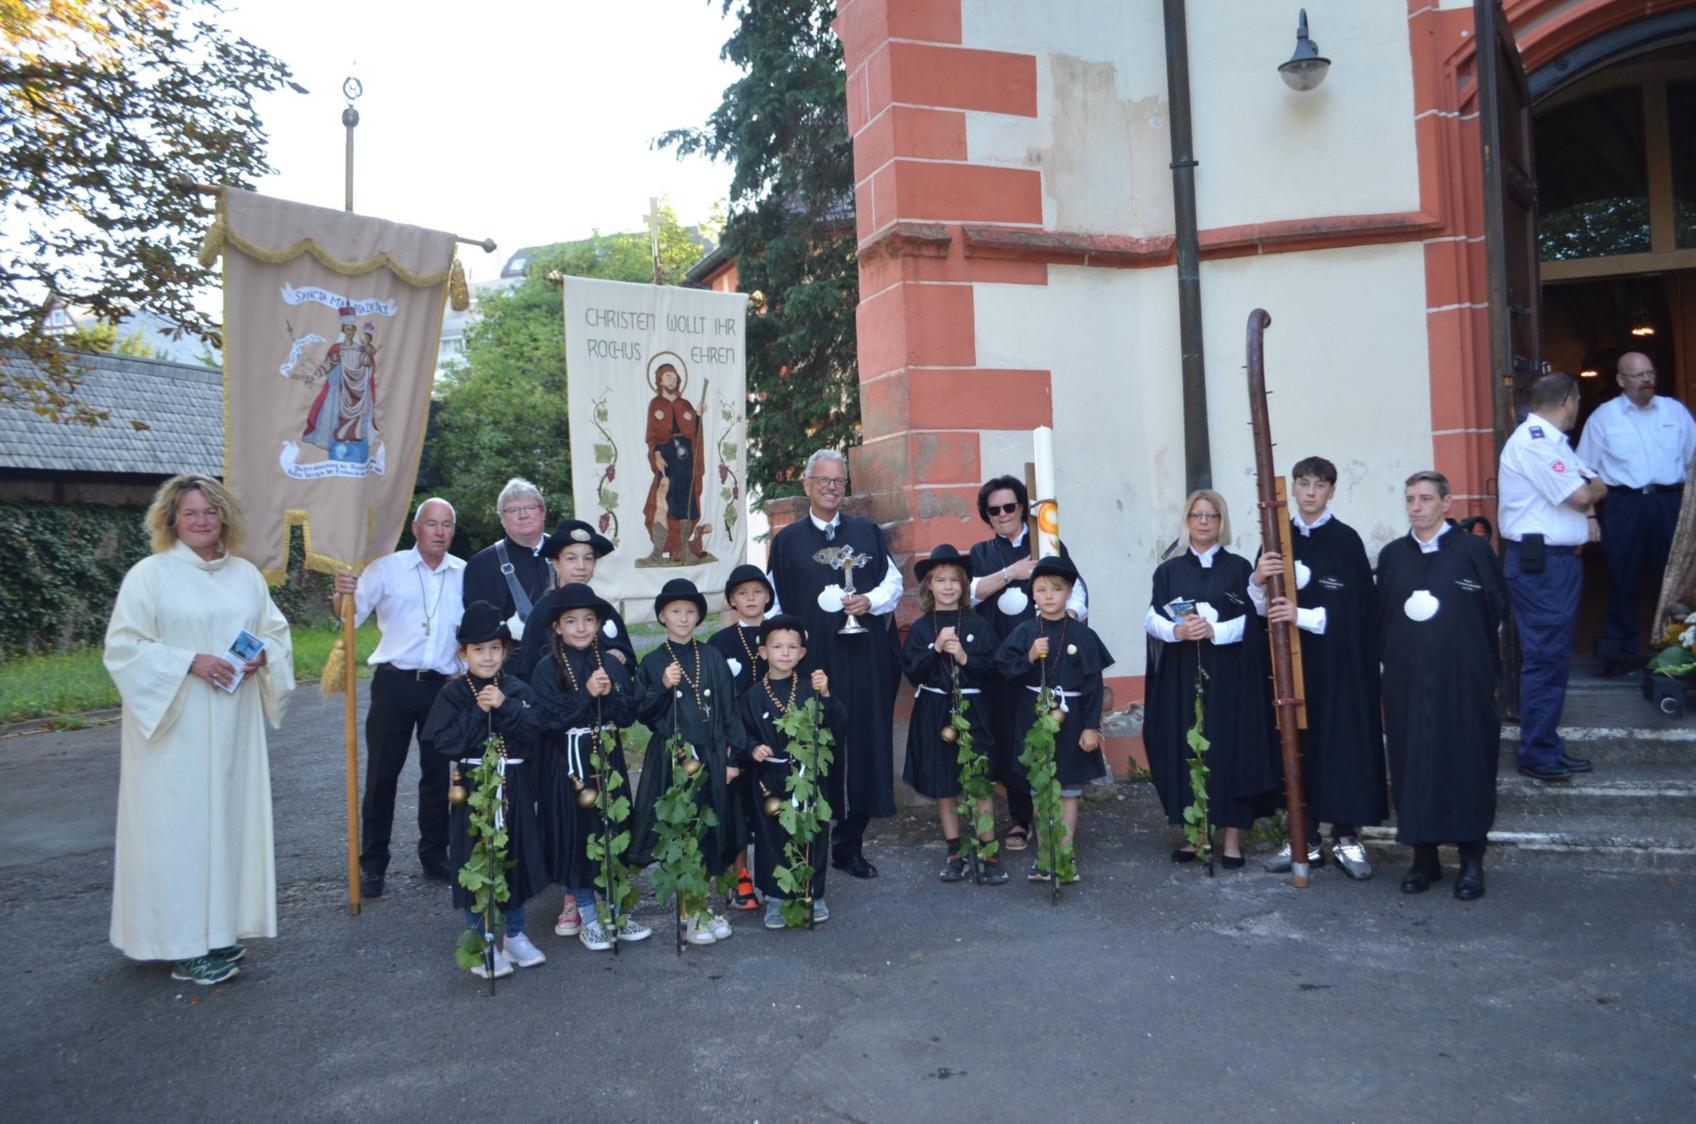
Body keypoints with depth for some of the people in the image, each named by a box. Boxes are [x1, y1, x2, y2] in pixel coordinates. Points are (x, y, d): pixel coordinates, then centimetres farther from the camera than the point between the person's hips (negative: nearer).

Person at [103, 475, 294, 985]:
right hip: (175, 727, -5)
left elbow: (277, 631, 15)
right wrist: (190, 662, -19)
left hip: (234, 728, 5)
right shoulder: (149, 574, -5)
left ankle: (219, 928, 22)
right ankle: (182, 945, 7)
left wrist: (262, 656, -7)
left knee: (231, 816, 9)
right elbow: (123, 645, -9)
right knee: (179, 824, -2)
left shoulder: (245, 574, 10)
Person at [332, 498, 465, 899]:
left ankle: (434, 855, 23)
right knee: (382, 774, 2)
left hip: (443, 685, 2)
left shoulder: (463, 574, 5)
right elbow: (351, 616, -5)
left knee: (438, 773, 10)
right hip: (395, 682, -2)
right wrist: (343, 595, -25)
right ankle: (373, 863, 12)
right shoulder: (387, 567, 0)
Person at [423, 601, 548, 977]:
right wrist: (478, 712, -17)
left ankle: (514, 933, 27)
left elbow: (534, 731, -9)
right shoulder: (453, 693, -3)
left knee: (515, 856, 11)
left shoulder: (518, 690, 4)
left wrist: (505, 707, -20)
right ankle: (482, 941, 15)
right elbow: (444, 741, -12)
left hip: (515, 789, 3)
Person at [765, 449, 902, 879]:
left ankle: (850, 844, 14)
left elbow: (893, 582, 9)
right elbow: (776, 603, 7)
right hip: (812, 660, -1)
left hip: (864, 658, 2)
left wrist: (871, 600, -11)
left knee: (863, 745, 2)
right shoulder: (787, 540, 7)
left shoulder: (868, 532, 11)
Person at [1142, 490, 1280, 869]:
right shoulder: (1168, 570, 9)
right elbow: (1150, 618, 1)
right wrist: (1178, 630, -19)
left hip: (1229, 677, -2)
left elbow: (1251, 620, -4)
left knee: (1230, 748, -2)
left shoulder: (1238, 567, 4)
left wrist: (1214, 630, -21)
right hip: (1182, 677, 2)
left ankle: (1232, 837, 6)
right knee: (1186, 751, 2)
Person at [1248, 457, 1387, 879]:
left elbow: (1356, 608, -8)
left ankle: (1346, 836, 11)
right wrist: (1258, 580, -16)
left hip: (1338, 661, -3)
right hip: (1290, 658, 3)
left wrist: (1303, 615, -20)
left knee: (1342, 739, -1)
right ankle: (1304, 837, 14)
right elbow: (1262, 607, 5)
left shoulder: (1346, 540, -2)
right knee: (1296, 741, 4)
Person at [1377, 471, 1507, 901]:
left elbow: (1496, 609, 0)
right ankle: (1424, 856, 17)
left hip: (1463, 679, -3)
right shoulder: (1392, 555, 8)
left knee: (1466, 763, 3)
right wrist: (1391, 662, 4)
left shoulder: (1473, 550, -2)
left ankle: (1471, 860, 15)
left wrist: (1487, 669, -3)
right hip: (1407, 681, 3)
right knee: (1413, 764, 5)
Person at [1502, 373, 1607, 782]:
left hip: (1559, 560, 11)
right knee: (1545, 657, -7)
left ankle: (1547, 747, 23)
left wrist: (1587, 514, -2)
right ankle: (1537, 755, 0)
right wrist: (1598, 488, 5)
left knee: (1554, 655, 14)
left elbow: (1576, 490, 19)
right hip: (1540, 564, -11)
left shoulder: (1552, 440, 17)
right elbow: (1581, 494, -17)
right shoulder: (1532, 441, -16)